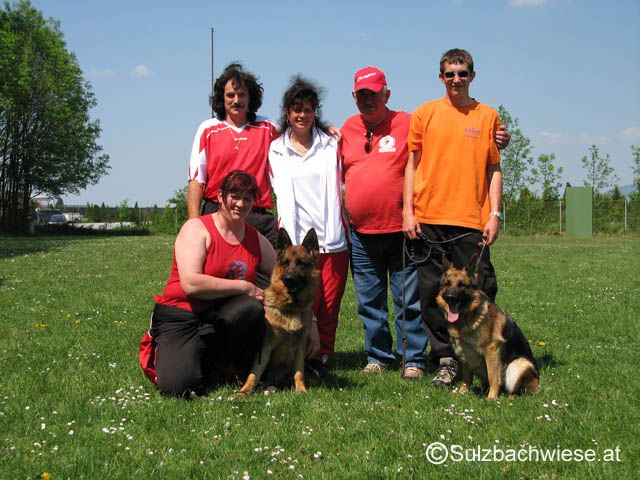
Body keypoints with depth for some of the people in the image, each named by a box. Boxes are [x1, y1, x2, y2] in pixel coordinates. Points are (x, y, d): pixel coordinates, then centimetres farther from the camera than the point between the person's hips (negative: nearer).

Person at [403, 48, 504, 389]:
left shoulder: (487, 116, 8)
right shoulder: (425, 114, 8)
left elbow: (494, 169, 8)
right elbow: (412, 163, 8)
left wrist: (494, 214, 0)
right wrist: (408, 211, 1)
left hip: (471, 220, -1)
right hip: (428, 218, 1)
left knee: (479, 292, -2)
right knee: (432, 293, 3)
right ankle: (446, 360, 14)